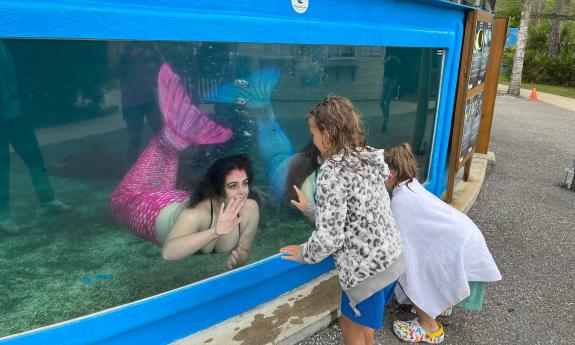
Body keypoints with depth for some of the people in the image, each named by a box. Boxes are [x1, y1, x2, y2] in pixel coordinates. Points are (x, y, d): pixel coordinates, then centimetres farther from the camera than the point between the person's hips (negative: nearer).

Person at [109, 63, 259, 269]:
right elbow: (168, 252, -59)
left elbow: (244, 251, -15)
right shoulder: (197, 212, -46)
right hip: (160, 212, -4)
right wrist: (214, 231, -66)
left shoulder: (250, 208, -29)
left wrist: (238, 260, -36)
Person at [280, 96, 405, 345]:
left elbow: (328, 237, -22)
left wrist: (304, 254, -3)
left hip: (368, 268, -8)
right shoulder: (367, 159, 5)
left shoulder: (332, 171, -21)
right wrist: (310, 209, 16)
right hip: (391, 257, 8)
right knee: (359, 323, 28)